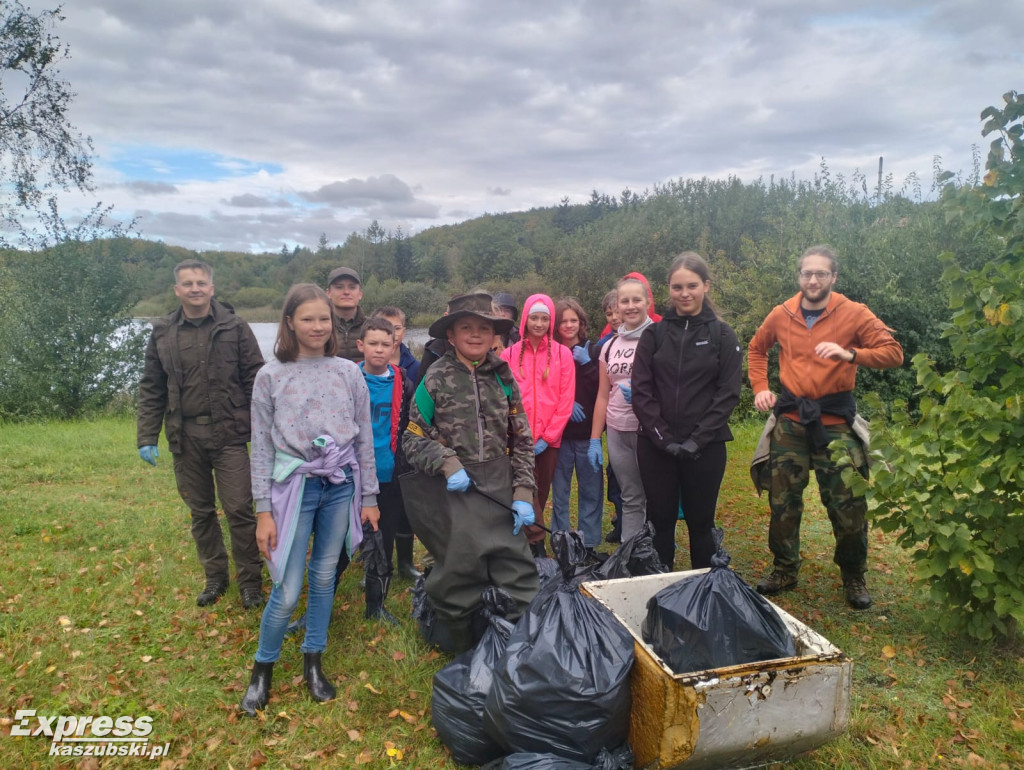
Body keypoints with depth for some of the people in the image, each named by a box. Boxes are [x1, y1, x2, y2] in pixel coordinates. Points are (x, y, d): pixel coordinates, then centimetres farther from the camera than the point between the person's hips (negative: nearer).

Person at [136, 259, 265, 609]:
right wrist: (147, 436, 3)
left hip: (228, 434, -3)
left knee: (239, 509, -3)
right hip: (185, 437, 3)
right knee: (200, 512, 13)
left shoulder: (234, 328, -1)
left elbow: (255, 380, -2)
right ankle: (215, 576, 29)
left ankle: (250, 580, 14)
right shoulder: (162, 333, 7)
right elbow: (151, 389, 9)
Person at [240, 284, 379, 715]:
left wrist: (368, 497, 7)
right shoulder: (271, 376, -2)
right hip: (295, 485, -2)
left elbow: (365, 438, 6)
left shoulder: (348, 373, 3)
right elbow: (261, 447, 0)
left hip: (340, 486, 2)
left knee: (325, 577, 12)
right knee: (288, 590, -1)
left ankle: (313, 662, 31)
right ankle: (263, 669, 24)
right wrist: (264, 511, -3)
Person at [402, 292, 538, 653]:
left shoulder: (503, 377, 6)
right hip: (455, 492, -2)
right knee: (459, 579, 8)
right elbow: (413, 438, 2)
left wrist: (523, 493, 0)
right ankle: (465, 659, 30)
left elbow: (522, 440, 7)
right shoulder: (436, 379, -1)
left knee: (519, 576, 1)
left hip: (500, 491, 2)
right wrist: (447, 464, -14)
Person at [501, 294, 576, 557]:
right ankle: (537, 542, 3)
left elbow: (566, 401, -2)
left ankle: (531, 538, 27)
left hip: (549, 438, 1)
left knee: (542, 490, 11)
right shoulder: (509, 354, 0)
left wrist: (548, 436, -7)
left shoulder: (563, 354, 1)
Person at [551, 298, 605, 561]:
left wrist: (587, 363, -13)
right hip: (559, 433, -1)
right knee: (559, 492, 7)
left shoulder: (593, 351, 5)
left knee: (591, 491, 6)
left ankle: (589, 544, 19)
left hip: (587, 433, 1)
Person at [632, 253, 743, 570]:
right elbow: (641, 391, -1)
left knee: (700, 522, 10)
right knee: (660, 520, 9)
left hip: (706, 447, -1)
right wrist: (663, 437, -11)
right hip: (656, 446, 1)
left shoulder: (722, 335, 1)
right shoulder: (654, 334, 4)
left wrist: (698, 439, -12)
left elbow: (728, 393, -4)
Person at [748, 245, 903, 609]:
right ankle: (785, 570, 27)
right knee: (783, 503, 10)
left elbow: (893, 352, -9)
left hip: (835, 421, -2)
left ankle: (854, 577, 26)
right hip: (790, 419, 3)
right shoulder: (781, 315, 3)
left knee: (848, 505, 4)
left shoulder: (854, 314, -6)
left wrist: (850, 354, -25)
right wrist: (760, 388, 7)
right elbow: (756, 349, 19)